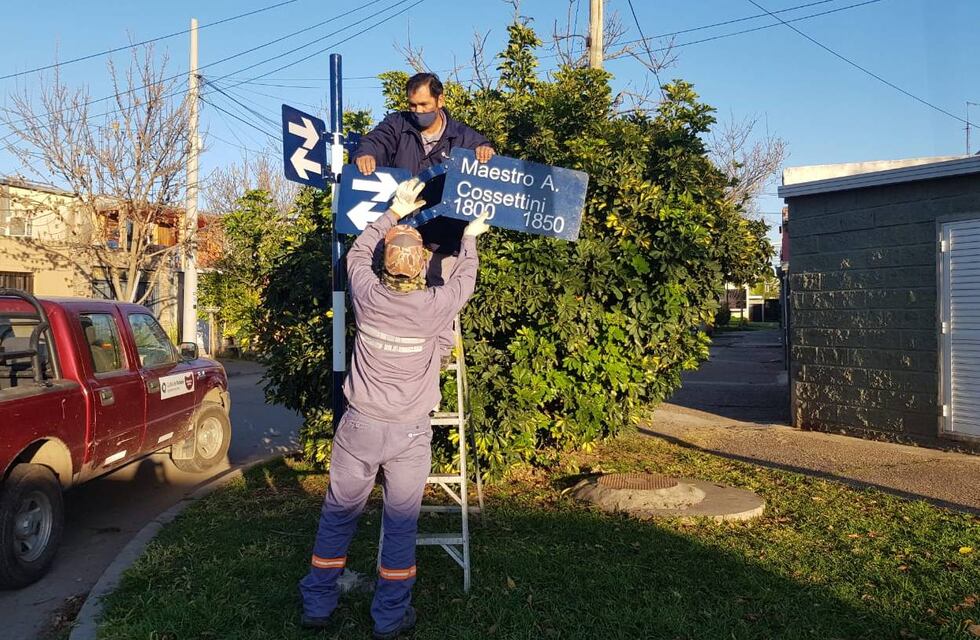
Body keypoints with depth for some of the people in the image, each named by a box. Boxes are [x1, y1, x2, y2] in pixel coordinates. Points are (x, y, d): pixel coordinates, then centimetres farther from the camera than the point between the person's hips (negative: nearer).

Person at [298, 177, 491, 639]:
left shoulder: (367, 296, -8)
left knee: (338, 514, 15)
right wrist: (469, 240, 26)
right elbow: (464, 281, 11)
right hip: (410, 432, -1)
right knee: (401, 523, 11)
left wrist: (394, 212, 21)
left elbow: (358, 251, 13)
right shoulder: (434, 307, -12)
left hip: (360, 425, 2)